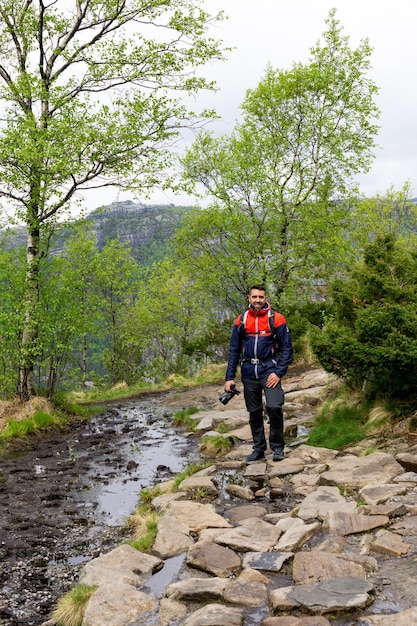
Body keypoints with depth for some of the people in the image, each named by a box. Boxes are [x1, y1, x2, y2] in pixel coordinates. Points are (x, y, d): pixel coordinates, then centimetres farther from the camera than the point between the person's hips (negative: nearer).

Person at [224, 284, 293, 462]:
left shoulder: (276, 319, -3)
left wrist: (278, 373, -12)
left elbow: (287, 348, -2)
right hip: (249, 372, 3)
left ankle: (278, 447, 0)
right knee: (254, 412, 9)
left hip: (269, 370, -3)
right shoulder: (241, 320, 5)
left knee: (274, 407, -17)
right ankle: (258, 449, 22)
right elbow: (234, 350, 9)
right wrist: (229, 377, 4)